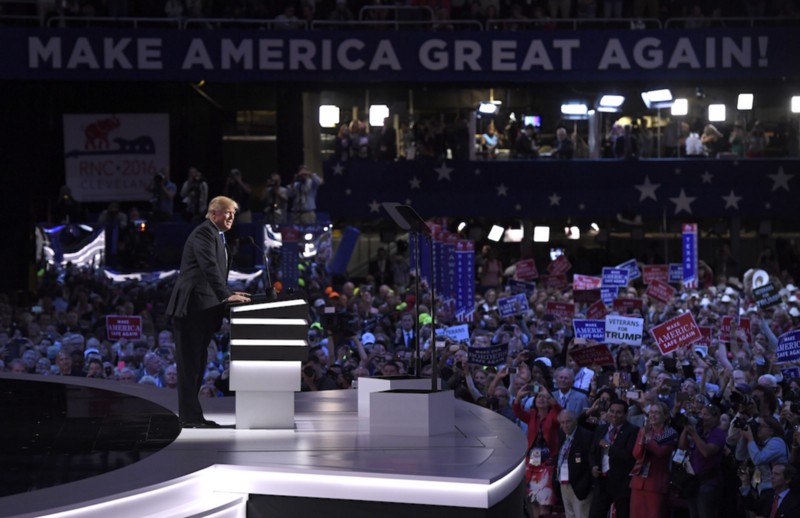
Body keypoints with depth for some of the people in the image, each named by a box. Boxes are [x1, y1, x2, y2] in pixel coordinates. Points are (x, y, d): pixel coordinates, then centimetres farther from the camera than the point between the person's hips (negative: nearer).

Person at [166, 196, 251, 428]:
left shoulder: (216, 235, 22)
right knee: (190, 363, -7)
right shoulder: (204, 232, -11)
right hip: (192, 307, -10)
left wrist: (229, 294, 12)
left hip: (203, 310, 10)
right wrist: (226, 296, -26)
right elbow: (209, 267, -22)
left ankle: (191, 415, 14)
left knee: (197, 363, 10)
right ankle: (190, 416, -7)